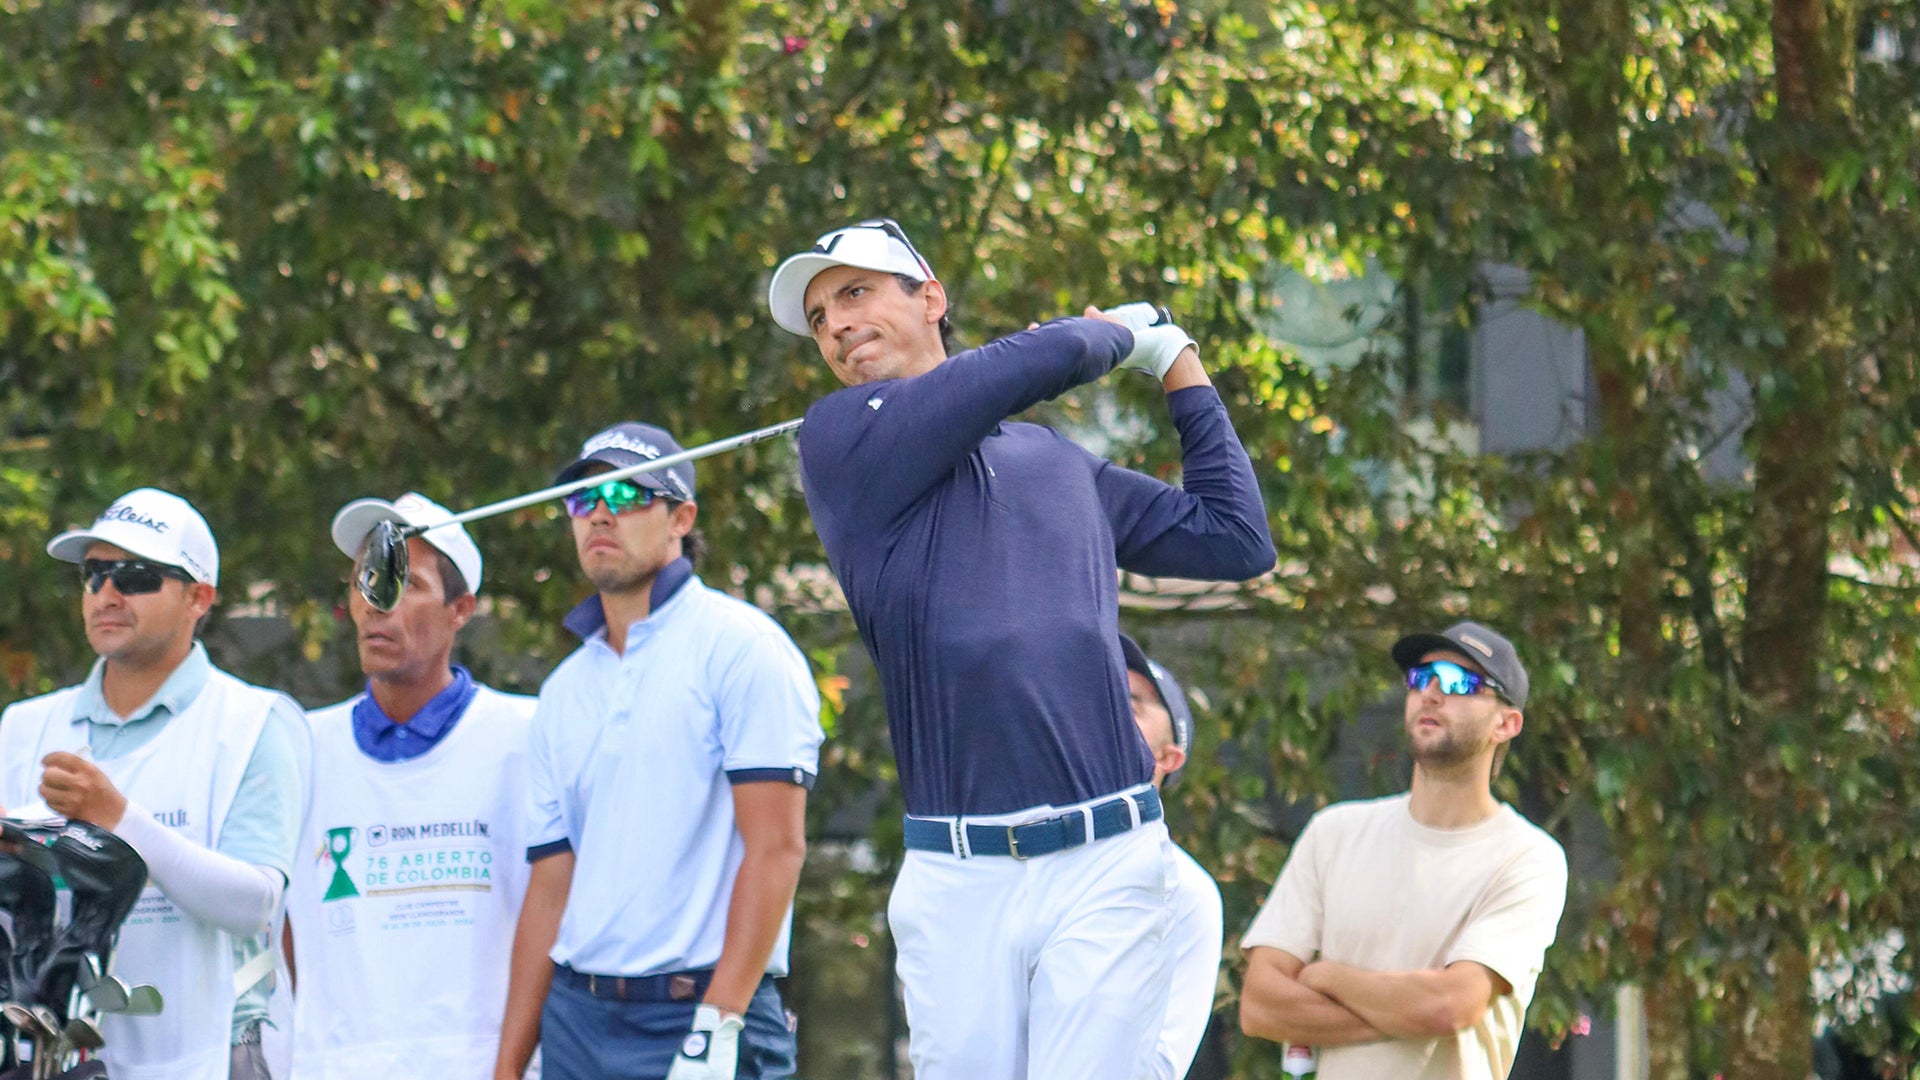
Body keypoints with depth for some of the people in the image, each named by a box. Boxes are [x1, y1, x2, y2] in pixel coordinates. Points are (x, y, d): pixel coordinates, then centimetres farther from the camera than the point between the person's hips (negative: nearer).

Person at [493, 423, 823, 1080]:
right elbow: (550, 889, 17)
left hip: (702, 1009, -6)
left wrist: (716, 1027, -18)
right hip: (576, 1020, 6)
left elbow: (776, 846, -11)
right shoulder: (564, 693, 18)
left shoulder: (739, 648, -3)